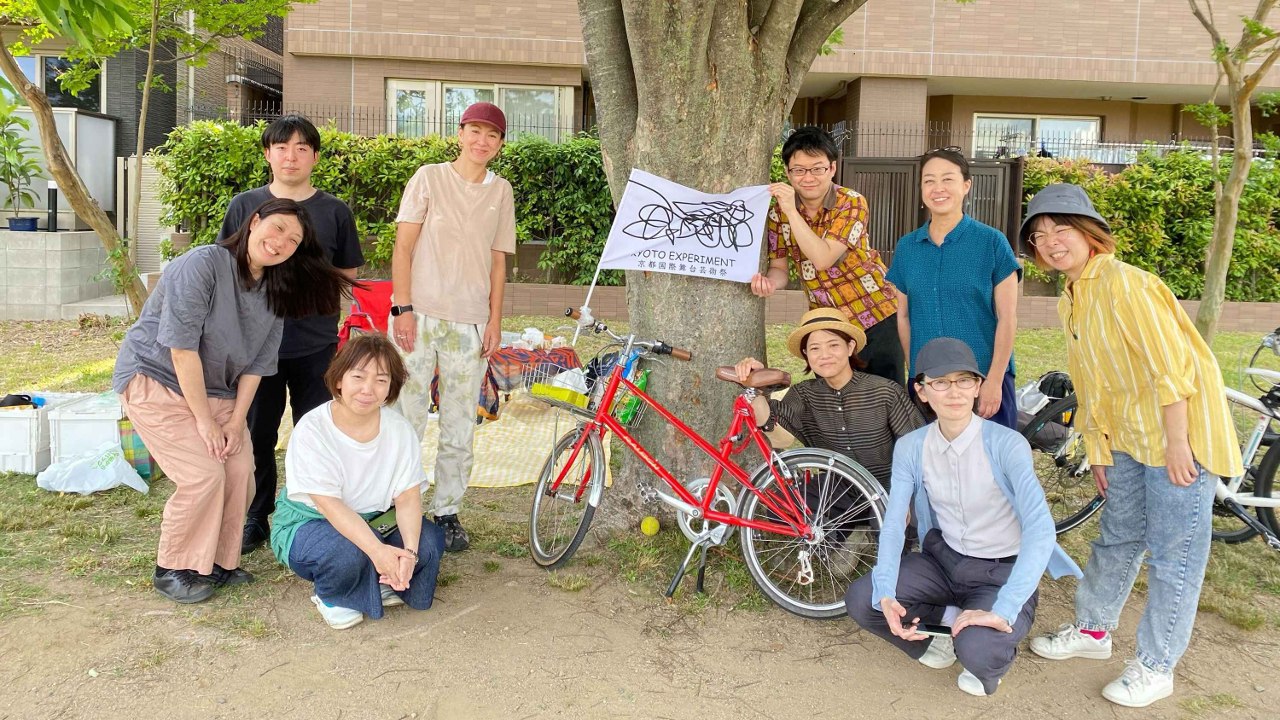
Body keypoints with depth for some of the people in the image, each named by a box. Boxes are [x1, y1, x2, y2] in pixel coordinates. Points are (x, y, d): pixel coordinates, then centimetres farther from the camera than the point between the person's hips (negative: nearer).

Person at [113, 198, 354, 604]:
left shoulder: (276, 292, -1)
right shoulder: (203, 264, -22)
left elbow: (255, 364, 2)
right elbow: (182, 347, -23)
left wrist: (235, 421, -7)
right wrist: (204, 420, -20)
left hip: (213, 389, 7)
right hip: (154, 378, -6)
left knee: (240, 472, -6)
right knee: (204, 473, -17)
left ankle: (216, 562, 14)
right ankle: (173, 570, 3)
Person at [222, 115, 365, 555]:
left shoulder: (335, 212, 4)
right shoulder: (245, 206, 5)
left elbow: (347, 276, 9)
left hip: (316, 345, -1)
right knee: (257, 435, 9)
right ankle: (255, 519, 25)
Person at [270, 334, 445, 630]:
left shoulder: (400, 430, -10)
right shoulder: (312, 429, -22)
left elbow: (407, 498, -14)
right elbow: (329, 504, -29)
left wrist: (409, 551, -32)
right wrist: (377, 550, -40)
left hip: (370, 522, 4)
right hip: (307, 523, -4)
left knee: (429, 539, -21)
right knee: (346, 551, -36)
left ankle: (378, 583, 7)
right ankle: (331, 596, -2)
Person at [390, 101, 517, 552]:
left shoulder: (501, 191, 12)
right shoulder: (429, 178, 3)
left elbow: (497, 260, 13)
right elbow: (404, 246, 0)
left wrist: (495, 320, 5)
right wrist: (403, 308, -9)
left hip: (470, 322, 3)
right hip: (420, 314, -2)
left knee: (460, 426, 5)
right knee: (406, 417, -2)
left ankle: (447, 512, 16)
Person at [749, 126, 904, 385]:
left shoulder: (852, 204, -16)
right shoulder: (778, 211, -4)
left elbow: (823, 259, -28)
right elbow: (779, 268, 0)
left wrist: (791, 211, -29)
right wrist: (769, 282, -23)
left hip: (874, 317, -4)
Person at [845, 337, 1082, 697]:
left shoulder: (1006, 445, -23)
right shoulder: (911, 448, -9)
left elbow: (1041, 529, -33)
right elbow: (893, 525, -11)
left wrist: (1003, 611, -40)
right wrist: (885, 595, -27)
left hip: (1002, 573, -4)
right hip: (944, 559, 4)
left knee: (975, 649, -33)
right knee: (860, 599, -18)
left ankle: (992, 661, 6)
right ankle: (936, 633, 10)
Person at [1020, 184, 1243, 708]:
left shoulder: (1124, 284, -19)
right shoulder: (1071, 300, 8)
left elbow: (1171, 366, -22)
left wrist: (1176, 444, -21)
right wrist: (1098, 451, 14)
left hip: (1179, 431, -9)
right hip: (1130, 437, 9)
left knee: (1173, 553, 3)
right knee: (1117, 537, 20)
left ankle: (1155, 667, 15)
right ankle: (1092, 630, 37)